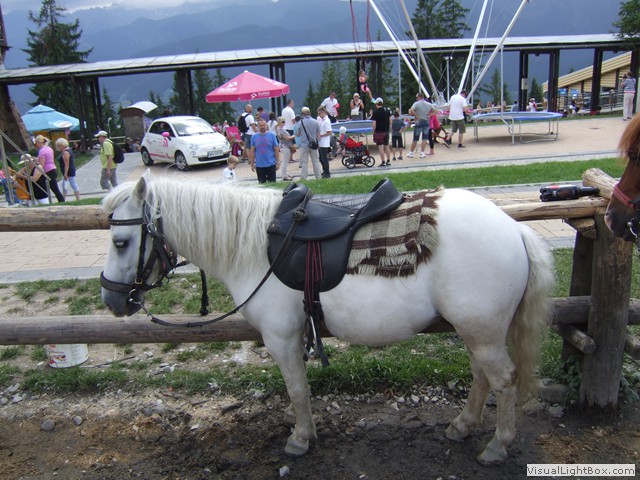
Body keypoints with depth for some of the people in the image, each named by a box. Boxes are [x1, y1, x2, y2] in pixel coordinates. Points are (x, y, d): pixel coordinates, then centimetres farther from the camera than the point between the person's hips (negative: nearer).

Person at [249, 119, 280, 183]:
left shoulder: (272, 135, -1)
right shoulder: (254, 137, 3)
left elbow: (276, 150, 1)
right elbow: (252, 151, 6)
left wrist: (277, 162, -3)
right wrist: (252, 164, 3)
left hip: (271, 164, -1)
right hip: (259, 165, 1)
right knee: (261, 183, 9)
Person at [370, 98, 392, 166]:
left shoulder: (375, 112, -12)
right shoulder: (387, 111, 6)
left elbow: (374, 124, -15)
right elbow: (390, 121, 12)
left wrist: (373, 131, -4)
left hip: (379, 132, -6)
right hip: (386, 131, 6)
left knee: (380, 147, -2)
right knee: (387, 146, 14)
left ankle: (383, 162, -2)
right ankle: (388, 161, 18)